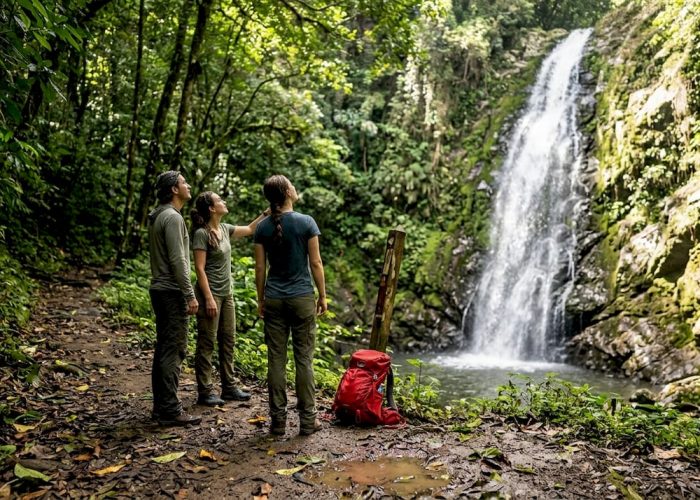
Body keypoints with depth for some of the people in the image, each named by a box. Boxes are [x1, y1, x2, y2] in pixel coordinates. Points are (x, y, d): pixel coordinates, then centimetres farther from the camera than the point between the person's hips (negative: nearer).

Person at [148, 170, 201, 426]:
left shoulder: (156, 217, 16)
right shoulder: (173, 217, -15)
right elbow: (177, 260, -21)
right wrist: (190, 295, -19)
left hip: (159, 289, 10)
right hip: (172, 292, -10)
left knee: (164, 348, 14)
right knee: (174, 351, -6)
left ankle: (161, 406, 21)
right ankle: (171, 411, 0)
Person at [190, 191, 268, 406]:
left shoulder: (224, 228, 9)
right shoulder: (202, 233, -14)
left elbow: (249, 229, 23)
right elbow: (199, 269, -17)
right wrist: (209, 299, -20)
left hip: (226, 294, 9)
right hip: (210, 294, -9)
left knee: (228, 341, 13)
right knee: (207, 344, 0)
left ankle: (229, 387, 22)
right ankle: (205, 392, 9)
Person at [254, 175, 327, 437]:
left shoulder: (263, 227, 2)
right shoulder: (306, 222, -7)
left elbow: (260, 267, 3)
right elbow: (315, 263, -7)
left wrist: (260, 300, 12)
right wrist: (322, 295, 2)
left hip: (274, 300, 3)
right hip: (302, 298, -2)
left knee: (276, 359, 6)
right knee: (304, 359, 4)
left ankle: (278, 419, 12)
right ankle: (307, 419, 10)